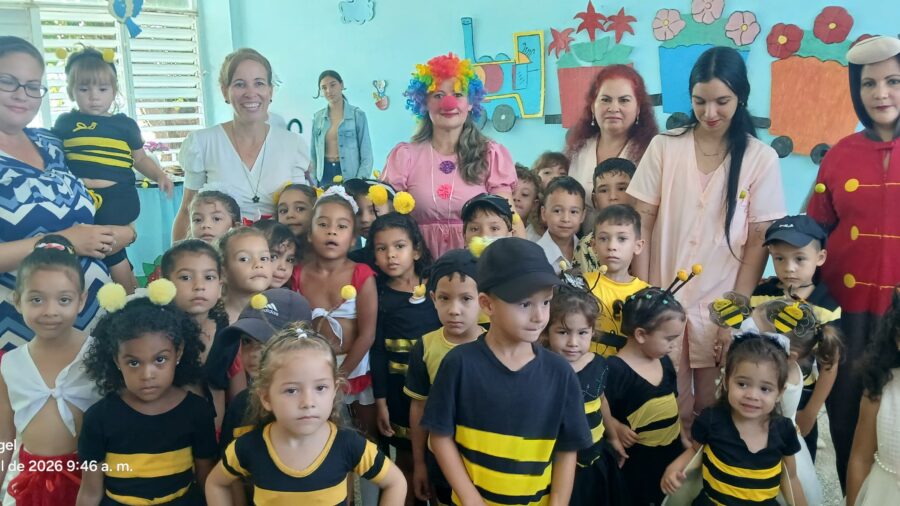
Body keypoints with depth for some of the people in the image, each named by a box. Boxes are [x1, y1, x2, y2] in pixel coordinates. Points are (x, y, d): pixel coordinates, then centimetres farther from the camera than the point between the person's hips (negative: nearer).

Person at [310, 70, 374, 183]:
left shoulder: (357, 114, -2)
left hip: (350, 175, -3)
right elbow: (313, 153, 12)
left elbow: (366, 155, -3)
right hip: (324, 174, 3)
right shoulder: (318, 117, 8)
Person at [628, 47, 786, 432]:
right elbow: (642, 224, -1)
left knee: (709, 406, 8)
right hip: (666, 297, 1)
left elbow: (759, 242, -2)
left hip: (722, 305, 0)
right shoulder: (663, 147, 0)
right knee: (673, 405, 8)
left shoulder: (761, 159, -2)